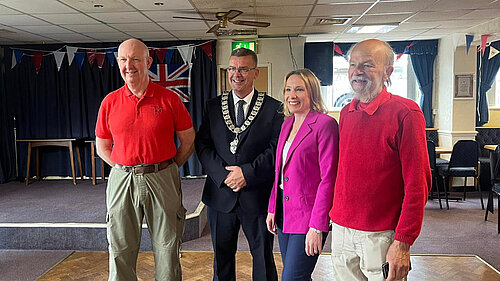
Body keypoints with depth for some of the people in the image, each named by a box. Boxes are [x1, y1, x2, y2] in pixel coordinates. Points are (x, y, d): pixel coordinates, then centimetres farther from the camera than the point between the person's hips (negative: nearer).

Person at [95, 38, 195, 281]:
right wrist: (126, 170, 3)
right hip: (122, 181, 2)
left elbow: (189, 141, 4)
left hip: (162, 181, -2)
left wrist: (166, 169, 2)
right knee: (121, 251, 11)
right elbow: (102, 147, 13)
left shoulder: (169, 99, -2)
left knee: (167, 249, 8)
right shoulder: (110, 102, 5)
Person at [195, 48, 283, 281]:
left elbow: (277, 149, -8)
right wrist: (223, 174, -14)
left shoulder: (273, 108, -2)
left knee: (263, 257, 13)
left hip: (258, 195, -2)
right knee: (222, 256, 17)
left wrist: (247, 172, -17)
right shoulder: (213, 106, 6)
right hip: (220, 194, 3)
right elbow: (202, 145, 0)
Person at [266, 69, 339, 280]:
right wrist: (272, 209, 10)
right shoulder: (287, 124, 11)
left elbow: (328, 178, -16)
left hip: (308, 216, -7)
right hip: (284, 213, 8)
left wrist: (317, 227, -18)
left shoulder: (325, 124, -13)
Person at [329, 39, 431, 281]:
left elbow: (418, 184, -13)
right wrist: (335, 217, 10)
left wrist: (403, 242, -16)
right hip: (341, 229, 6)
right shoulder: (346, 113, 7)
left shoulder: (405, 112, -11)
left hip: (381, 234, -5)